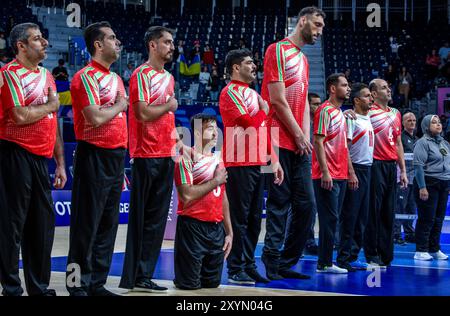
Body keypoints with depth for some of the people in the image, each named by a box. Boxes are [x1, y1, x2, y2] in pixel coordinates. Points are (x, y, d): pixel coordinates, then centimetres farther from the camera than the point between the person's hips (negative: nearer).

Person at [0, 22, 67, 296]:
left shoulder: (46, 76, 17)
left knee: (43, 225, 10)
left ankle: (40, 288, 19)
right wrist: (51, 104, -4)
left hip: (41, 159, 8)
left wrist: (60, 163, 17)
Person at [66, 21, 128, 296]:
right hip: (94, 157, -8)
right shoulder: (86, 77, -10)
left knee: (108, 224, 10)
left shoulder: (116, 78, 16)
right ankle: (78, 286, 3)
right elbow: (96, 118, -22)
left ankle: (98, 284, 17)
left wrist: (121, 163, 18)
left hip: (116, 157, 8)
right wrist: (120, 105, -5)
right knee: (87, 224, -4)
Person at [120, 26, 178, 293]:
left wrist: (176, 144, 15)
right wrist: (169, 105, -6)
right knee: (142, 218, -4)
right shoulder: (142, 75, -8)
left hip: (166, 155, 8)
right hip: (147, 155, -8)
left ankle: (144, 275, 12)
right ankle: (133, 277, 1)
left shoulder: (169, 77, 18)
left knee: (157, 217, 8)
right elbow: (143, 114, -19)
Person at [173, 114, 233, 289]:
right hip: (192, 227, -6)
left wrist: (229, 232, 15)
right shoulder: (186, 158, -8)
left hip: (216, 228, 6)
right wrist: (216, 181, -11)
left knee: (213, 283, 10)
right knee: (190, 284, -3)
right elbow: (186, 196, -20)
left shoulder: (218, 160, 14)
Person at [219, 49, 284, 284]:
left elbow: (264, 129, 21)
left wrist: (273, 160, 15)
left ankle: (249, 266, 16)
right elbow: (249, 123, -19)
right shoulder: (231, 92, -7)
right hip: (239, 164, -9)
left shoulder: (253, 94, 20)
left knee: (254, 218, 10)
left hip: (258, 163, 9)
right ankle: (235, 269, -1)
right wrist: (265, 110, -1)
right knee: (239, 218, -6)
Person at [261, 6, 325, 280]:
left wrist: (306, 136, 6)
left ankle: (287, 263, 16)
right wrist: (298, 136, -9)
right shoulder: (279, 51, -6)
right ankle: (272, 265, 2)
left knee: (306, 205, 7)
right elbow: (278, 101, -12)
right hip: (281, 142, -8)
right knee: (280, 205, -5)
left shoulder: (303, 59, 21)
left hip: (300, 145, 8)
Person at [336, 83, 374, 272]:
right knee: (349, 217, -6)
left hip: (366, 170, 9)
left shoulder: (367, 119, 17)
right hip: (355, 170, -9)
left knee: (362, 216, 9)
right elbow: (344, 147, -15)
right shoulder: (350, 118, -9)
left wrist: (366, 170, 14)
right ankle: (343, 258, -3)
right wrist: (351, 173, -21)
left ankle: (353, 256, 15)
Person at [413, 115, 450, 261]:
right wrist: (422, 187, -20)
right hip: (428, 183, -7)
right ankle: (421, 250, -1)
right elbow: (418, 165, -15)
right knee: (427, 218, -6)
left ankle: (434, 249, 17)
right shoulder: (423, 142, -8)